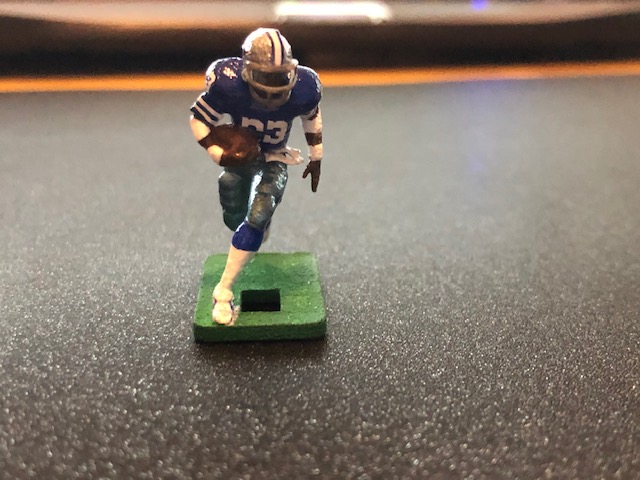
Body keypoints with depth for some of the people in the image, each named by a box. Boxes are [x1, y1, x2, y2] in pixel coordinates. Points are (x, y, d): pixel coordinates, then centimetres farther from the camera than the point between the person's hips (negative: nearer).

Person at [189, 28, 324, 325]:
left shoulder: (303, 87, -25)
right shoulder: (228, 84, -31)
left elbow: (312, 116, -1)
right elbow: (199, 119, -15)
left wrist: (316, 158, 7)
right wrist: (220, 155, -28)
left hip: (275, 157, -1)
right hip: (239, 153, 1)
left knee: (257, 218, -19)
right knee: (235, 220, 5)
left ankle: (224, 290, -10)